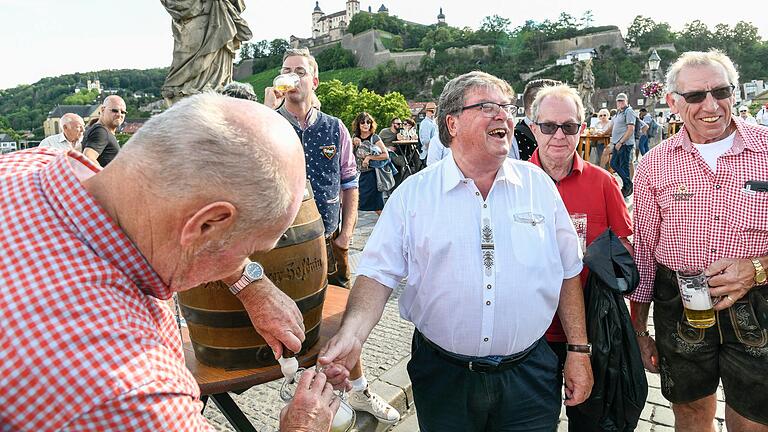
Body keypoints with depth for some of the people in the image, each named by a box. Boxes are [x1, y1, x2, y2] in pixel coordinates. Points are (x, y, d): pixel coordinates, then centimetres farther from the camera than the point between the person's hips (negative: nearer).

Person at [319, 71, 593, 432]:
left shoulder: (539, 184, 0)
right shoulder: (413, 193, -7)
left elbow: (568, 272, 5)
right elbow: (379, 274, -9)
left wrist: (579, 350, 4)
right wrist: (351, 334, -25)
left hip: (528, 374, 2)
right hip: (443, 375, -1)